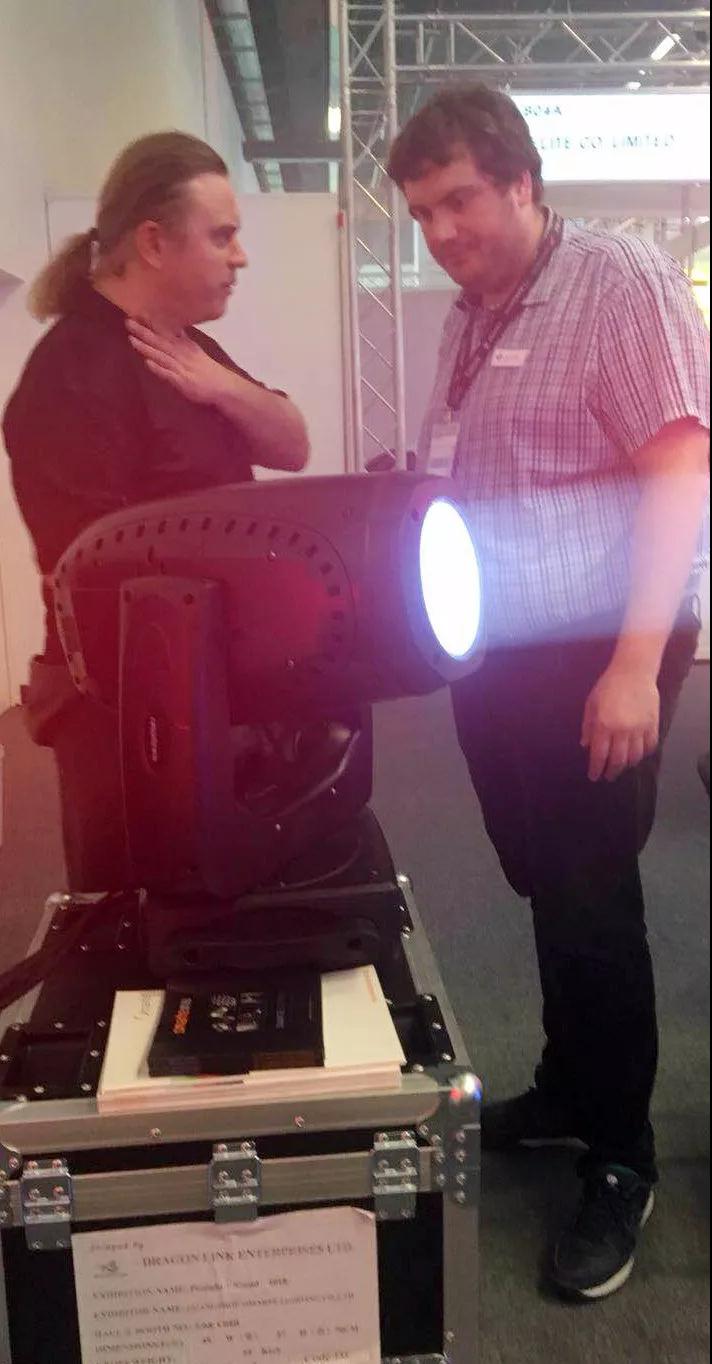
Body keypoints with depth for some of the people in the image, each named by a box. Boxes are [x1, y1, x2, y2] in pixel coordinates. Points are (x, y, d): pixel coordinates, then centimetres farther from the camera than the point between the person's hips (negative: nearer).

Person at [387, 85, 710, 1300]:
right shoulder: (470, 317, 13)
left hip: (595, 655, -7)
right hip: (498, 653, 7)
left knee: (592, 903, 1)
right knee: (545, 889, 16)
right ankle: (568, 1089, 36)